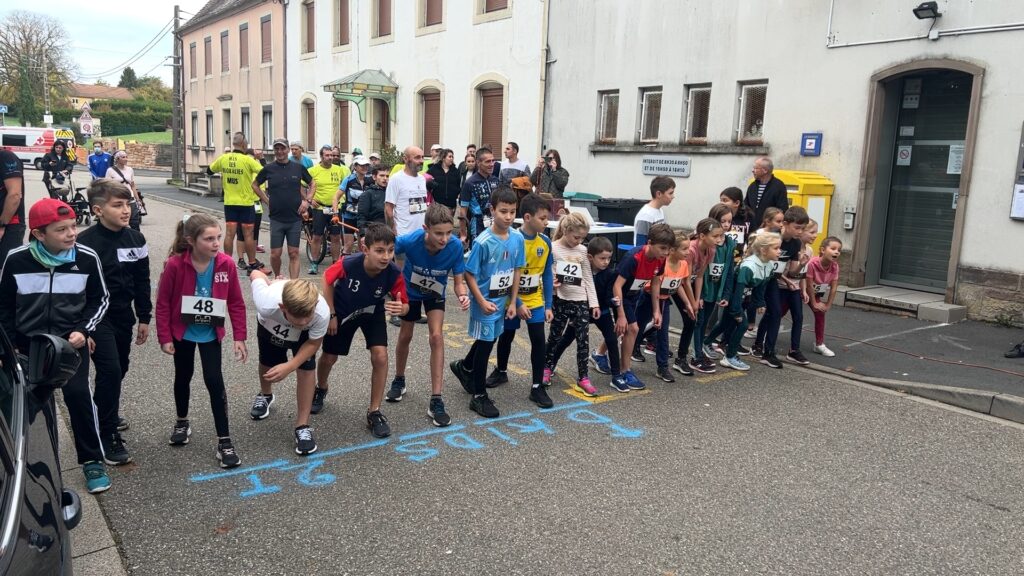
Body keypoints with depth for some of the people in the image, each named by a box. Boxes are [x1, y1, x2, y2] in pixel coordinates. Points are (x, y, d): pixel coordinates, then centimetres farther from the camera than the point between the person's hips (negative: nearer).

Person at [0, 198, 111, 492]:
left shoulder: (87, 258, -15)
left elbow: (100, 299, 0)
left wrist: (83, 330, -12)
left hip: (71, 340, -2)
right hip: (28, 343, 2)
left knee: (78, 394, -14)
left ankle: (92, 461, 0)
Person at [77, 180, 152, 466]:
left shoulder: (135, 239, 0)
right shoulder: (85, 243, -17)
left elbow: (142, 282, 9)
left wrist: (144, 318, 10)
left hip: (123, 316, 6)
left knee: (119, 370, 16)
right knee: (110, 371, -12)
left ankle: (105, 415, 40)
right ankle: (107, 435, 0)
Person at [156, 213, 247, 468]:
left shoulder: (226, 264, -17)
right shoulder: (175, 265, -21)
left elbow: (236, 303, -8)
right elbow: (163, 303, -11)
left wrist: (239, 337, -9)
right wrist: (165, 338, -10)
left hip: (210, 333, 0)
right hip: (182, 332, 0)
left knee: (215, 381, -6)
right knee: (183, 377, 18)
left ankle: (224, 441, 1)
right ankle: (182, 422, 43)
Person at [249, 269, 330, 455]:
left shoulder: (322, 312, -45)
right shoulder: (267, 303, -47)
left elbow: (314, 342, -24)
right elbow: (255, 274, -26)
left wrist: (289, 366, -35)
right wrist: (272, 284, -4)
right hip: (270, 325, 1)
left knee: (306, 369, -15)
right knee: (268, 364, 19)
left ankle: (302, 427, -1)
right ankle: (265, 395, 55)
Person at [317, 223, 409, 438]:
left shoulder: (394, 274, -33)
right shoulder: (348, 264, -36)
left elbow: (405, 305, -20)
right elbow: (327, 279, -14)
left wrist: (400, 308, -46)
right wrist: (331, 314, -11)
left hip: (373, 313, 0)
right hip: (342, 312, 0)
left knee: (380, 356, -17)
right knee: (329, 357, 12)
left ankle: (374, 412, 0)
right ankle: (321, 389, 48)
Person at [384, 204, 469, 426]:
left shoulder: (455, 246, -34)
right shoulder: (410, 241, -37)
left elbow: (458, 280, -23)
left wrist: (462, 295, -44)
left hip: (435, 293, 0)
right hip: (410, 290, 0)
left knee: (437, 337, -13)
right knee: (405, 336, 14)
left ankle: (436, 401, -9)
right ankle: (399, 381, 41)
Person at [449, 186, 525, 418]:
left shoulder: (518, 238, -5)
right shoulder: (483, 242, -21)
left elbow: (516, 271, 4)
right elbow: (470, 274, -15)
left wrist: (513, 301, 4)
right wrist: (482, 302, -19)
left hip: (502, 301, 6)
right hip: (485, 302, -6)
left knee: (488, 339, 22)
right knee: (485, 344, 2)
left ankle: (464, 367, 49)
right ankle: (479, 397, 15)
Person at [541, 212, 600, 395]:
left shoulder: (582, 250, 4)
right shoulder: (552, 248, -6)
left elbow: (588, 278, 7)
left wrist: (594, 303, 4)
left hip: (581, 301, 2)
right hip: (560, 300, -2)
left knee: (583, 340, 1)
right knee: (555, 336, 11)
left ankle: (583, 378, 8)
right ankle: (547, 368, 32)